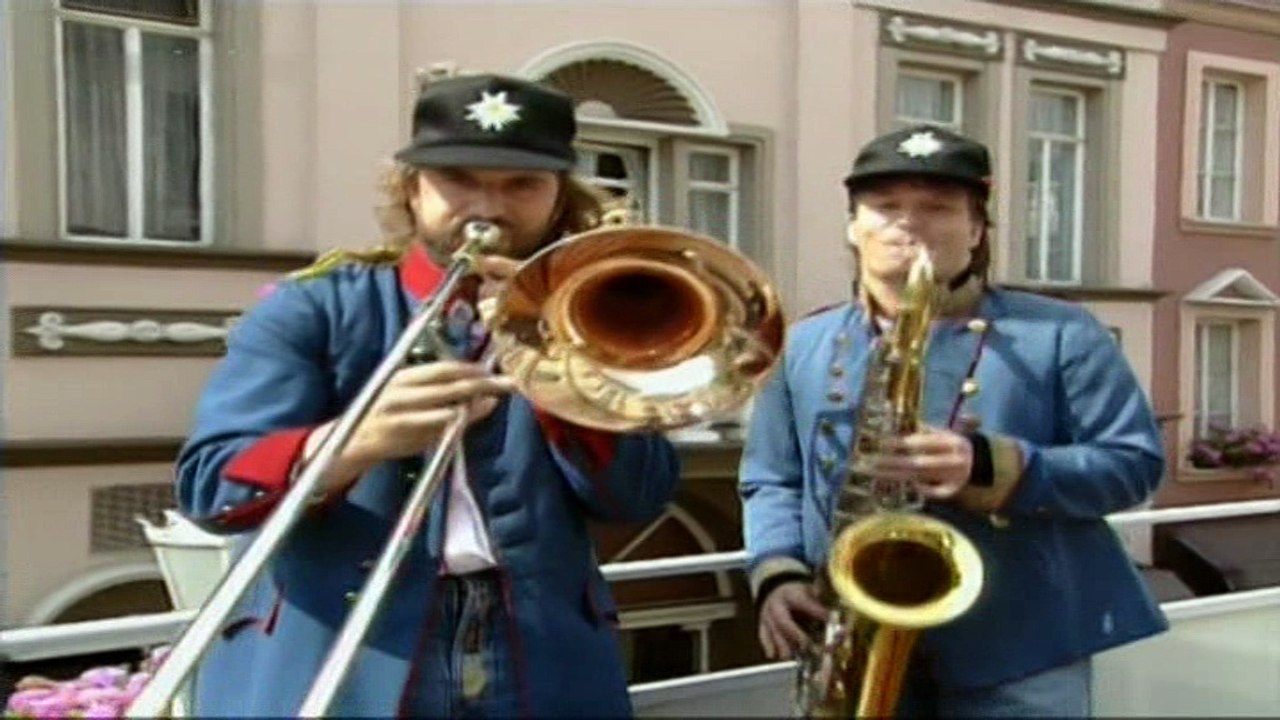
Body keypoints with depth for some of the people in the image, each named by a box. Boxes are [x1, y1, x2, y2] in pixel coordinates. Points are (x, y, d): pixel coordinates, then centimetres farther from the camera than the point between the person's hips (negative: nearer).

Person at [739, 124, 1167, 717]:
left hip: (1019, 654, -2)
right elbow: (769, 481, 12)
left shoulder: (1061, 335, 1)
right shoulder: (803, 345, 10)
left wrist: (988, 466, -18)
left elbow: (1135, 462, -4)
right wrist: (779, 574, -8)